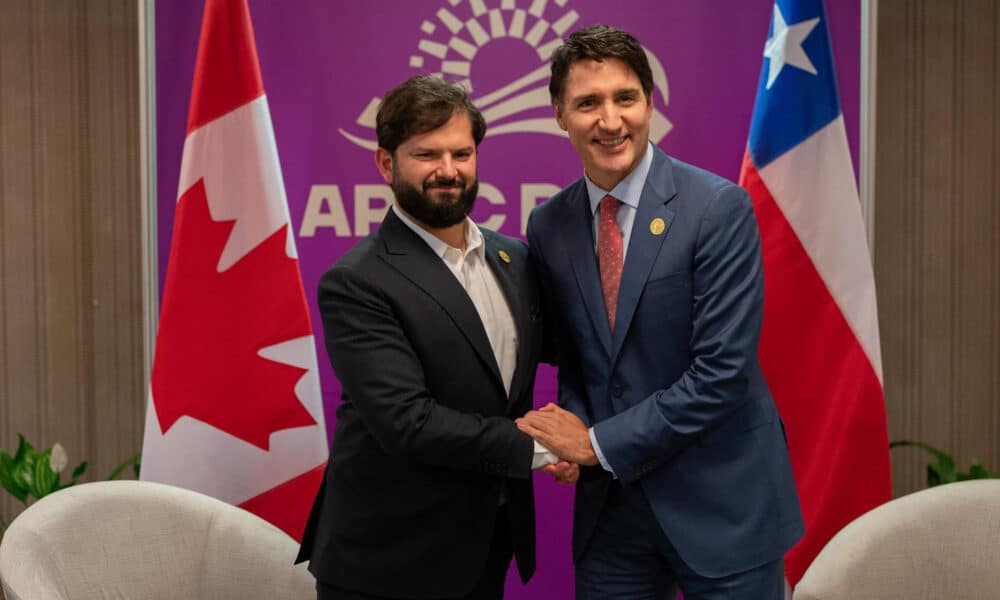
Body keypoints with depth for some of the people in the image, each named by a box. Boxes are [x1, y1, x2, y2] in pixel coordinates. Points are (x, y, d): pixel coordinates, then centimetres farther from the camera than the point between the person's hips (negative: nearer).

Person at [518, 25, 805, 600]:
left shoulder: (719, 208, -13)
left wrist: (599, 442, -14)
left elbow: (722, 370, -18)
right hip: (609, 505, 4)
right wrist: (569, 428, -7)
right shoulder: (548, 226, 3)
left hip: (721, 503, -4)